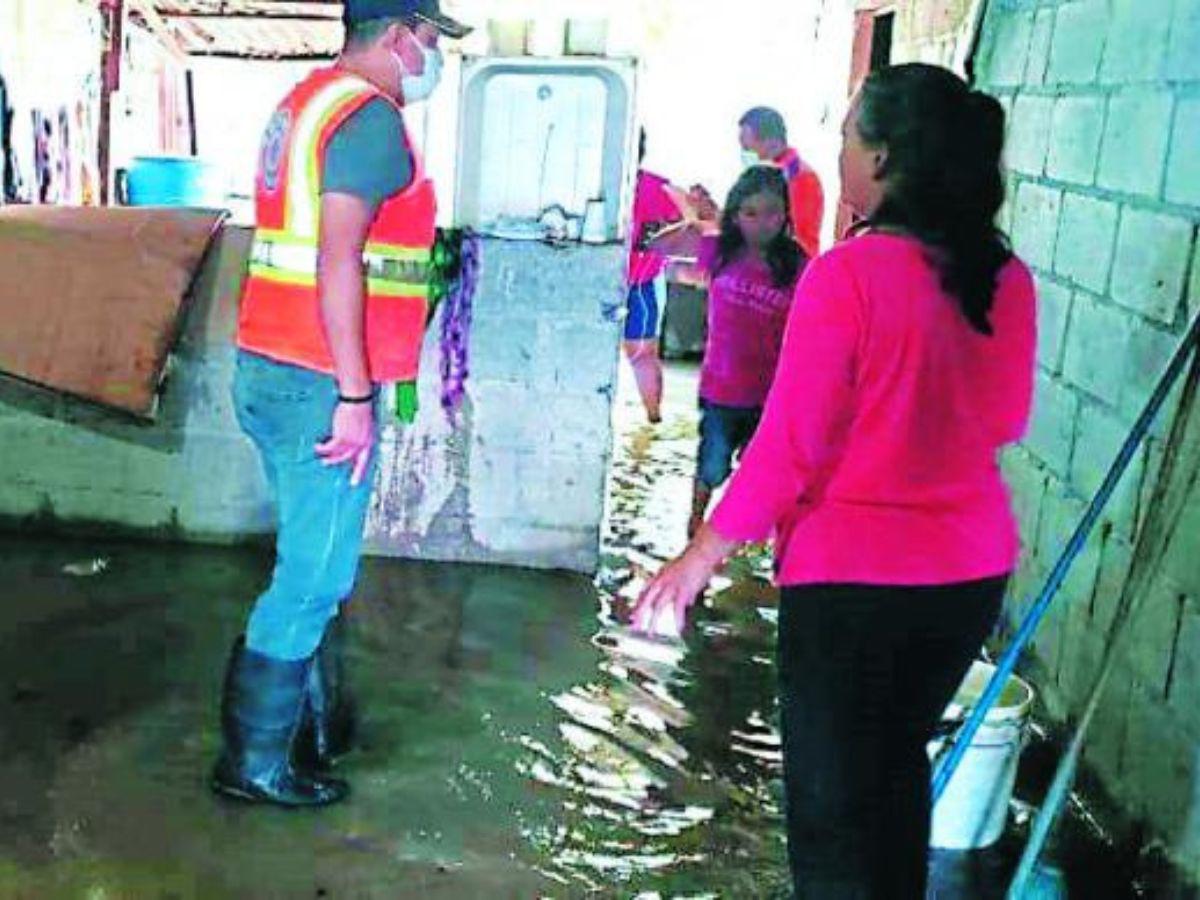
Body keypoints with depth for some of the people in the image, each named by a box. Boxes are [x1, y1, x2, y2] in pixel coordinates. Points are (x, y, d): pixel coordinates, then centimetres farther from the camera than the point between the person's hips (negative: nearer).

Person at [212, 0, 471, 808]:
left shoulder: (307, 102, 17)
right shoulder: (371, 116, -13)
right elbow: (338, 260, -22)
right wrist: (354, 397, -22)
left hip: (270, 371, 10)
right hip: (321, 383, -10)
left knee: (321, 562, 20)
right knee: (315, 575, -1)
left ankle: (320, 723, 32)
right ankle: (255, 761, 8)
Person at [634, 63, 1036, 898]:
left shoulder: (848, 274, -18)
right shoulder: (1008, 279, -1)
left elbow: (787, 448, -16)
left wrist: (700, 557, -6)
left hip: (853, 573, -6)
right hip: (975, 567, 6)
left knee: (833, 791, 9)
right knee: (898, 758, 26)